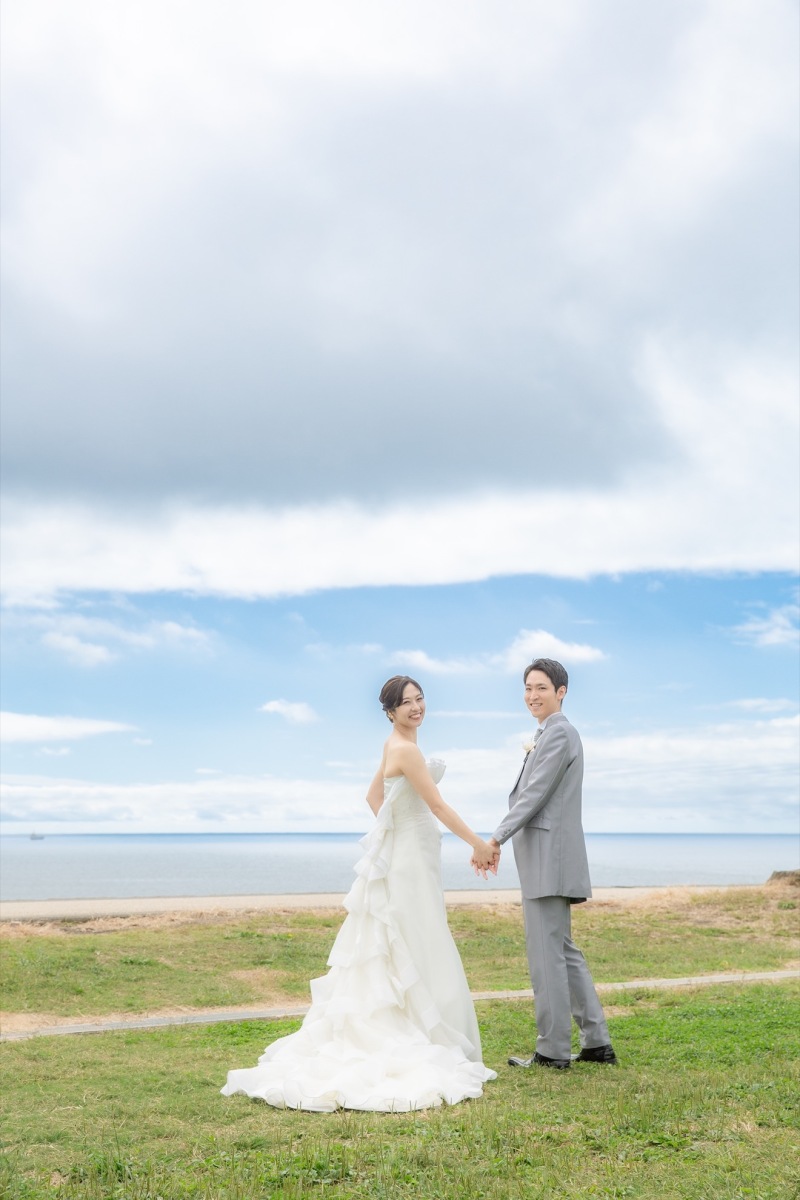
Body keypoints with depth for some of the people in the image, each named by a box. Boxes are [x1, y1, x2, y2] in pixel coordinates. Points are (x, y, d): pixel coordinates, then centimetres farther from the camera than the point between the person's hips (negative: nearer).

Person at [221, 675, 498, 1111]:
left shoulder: (396, 745, 11)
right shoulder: (406, 749, -18)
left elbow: (373, 796, 21)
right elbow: (437, 804, -19)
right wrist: (477, 844, -15)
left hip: (401, 858, 10)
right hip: (409, 862, -10)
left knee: (392, 957, 13)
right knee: (417, 957, -3)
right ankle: (427, 1051, 3)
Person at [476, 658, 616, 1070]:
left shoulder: (559, 733, -11)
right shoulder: (548, 734, 20)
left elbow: (535, 795, -18)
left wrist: (494, 839, -19)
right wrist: (500, 839, 18)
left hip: (550, 856, -11)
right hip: (544, 858, 11)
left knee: (547, 954, -5)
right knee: (563, 950, 14)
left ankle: (552, 1050, 2)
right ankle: (596, 1042, 19)